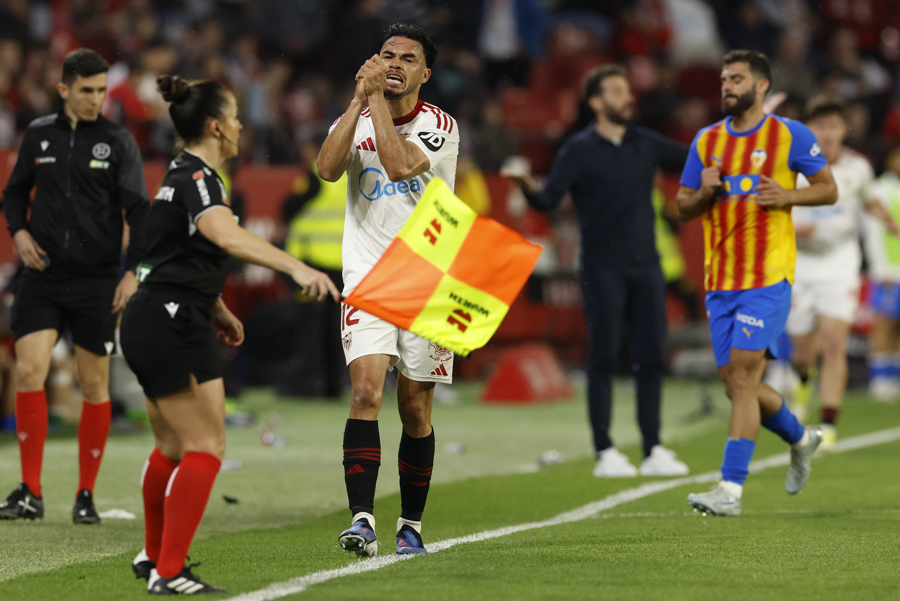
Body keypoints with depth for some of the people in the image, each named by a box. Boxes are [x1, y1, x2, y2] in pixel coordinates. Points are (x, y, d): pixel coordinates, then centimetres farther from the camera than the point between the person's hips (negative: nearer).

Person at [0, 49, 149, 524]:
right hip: (42, 275, 2)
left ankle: (86, 495, 12)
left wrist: (133, 271, -13)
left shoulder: (118, 141, 0)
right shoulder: (39, 134, 7)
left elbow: (138, 211, -3)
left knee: (94, 384, 2)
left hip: (96, 280, -2)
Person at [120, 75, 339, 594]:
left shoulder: (184, 175, 15)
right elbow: (226, 235, -37)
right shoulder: (198, 178, -16)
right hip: (173, 324, -10)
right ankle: (169, 573, -13)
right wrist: (298, 268, -47)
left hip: (150, 323, 10)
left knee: (172, 447, 23)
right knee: (206, 448, -10)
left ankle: (154, 555, 39)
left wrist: (218, 310, 35)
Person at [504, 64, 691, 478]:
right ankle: (605, 454, -1)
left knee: (650, 359, 3)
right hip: (603, 269, -4)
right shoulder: (579, 150, -3)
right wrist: (527, 187, -34)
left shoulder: (646, 144, 11)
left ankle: (653, 451, 8)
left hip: (645, 265, 4)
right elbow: (549, 200, -11)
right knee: (604, 359, -4)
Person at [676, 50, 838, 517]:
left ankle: (731, 489, -16)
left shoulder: (790, 136, 0)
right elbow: (682, 209, 16)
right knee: (736, 383, 8)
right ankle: (801, 439, 36)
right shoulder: (707, 140, 12)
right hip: (720, 280, 6)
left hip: (768, 277, -6)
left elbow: (829, 189, 5)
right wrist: (704, 193, -6)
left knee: (742, 376, -15)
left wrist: (787, 195, -12)